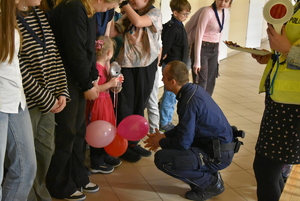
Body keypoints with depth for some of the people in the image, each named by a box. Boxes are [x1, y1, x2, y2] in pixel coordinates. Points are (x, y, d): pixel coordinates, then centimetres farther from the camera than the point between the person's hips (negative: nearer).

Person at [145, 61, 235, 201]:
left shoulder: (189, 102, -25)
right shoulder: (194, 89, 3)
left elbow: (183, 143, -22)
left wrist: (161, 142, -3)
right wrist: (164, 136, 10)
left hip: (217, 155, -9)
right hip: (218, 144, 9)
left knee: (161, 158, -18)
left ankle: (211, 183, -2)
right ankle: (209, 174, 15)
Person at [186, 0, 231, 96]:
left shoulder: (225, 12, 6)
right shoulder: (207, 12, -17)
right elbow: (198, 35, -19)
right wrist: (197, 61, -22)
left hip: (214, 50, 8)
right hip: (202, 48, -7)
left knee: (210, 83, 9)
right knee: (201, 83, -8)